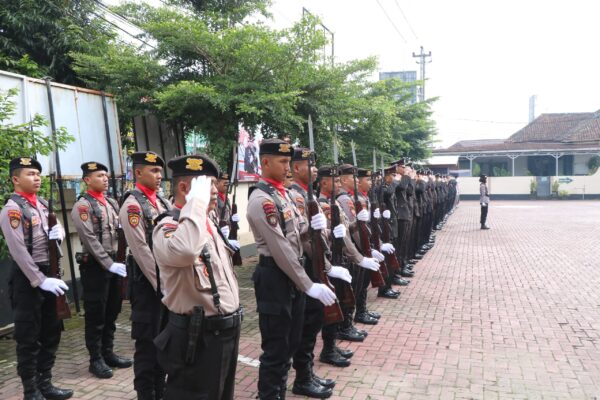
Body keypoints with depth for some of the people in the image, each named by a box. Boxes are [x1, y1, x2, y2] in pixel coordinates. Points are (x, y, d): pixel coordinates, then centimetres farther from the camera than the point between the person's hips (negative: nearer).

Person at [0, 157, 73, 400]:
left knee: (51, 332, 15)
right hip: (27, 279, -8)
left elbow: (56, 229, 21)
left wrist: (58, 232, -5)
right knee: (28, 337, 3)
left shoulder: (43, 205, 11)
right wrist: (40, 280, -22)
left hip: (49, 273, 8)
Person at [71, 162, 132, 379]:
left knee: (112, 312, 14)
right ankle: (96, 359, 17)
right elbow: (90, 240, -17)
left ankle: (108, 353, 27)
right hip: (95, 266, -7)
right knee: (96, 315, 4)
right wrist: (109, 264, -20)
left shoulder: (112, 203, 12)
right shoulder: (82, 206, -10)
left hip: (114, 264, 7)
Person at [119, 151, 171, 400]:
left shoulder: (163, 202, 10)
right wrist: (161, 283, -17)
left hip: (167, 279, 7)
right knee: (147, 341, 5)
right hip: (147, 282, -7)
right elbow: (141, 251, -18)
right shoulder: (132, 205, -13)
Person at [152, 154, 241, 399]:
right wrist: (197, 199, -33)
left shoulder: (208, 222, 11)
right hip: (197, 339, -9)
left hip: (226, 331, 9)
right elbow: (185, 251, -46)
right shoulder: (168, 227, -19)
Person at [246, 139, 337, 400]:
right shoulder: (261, 199, -18)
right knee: (275, 349, 3)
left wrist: (313, 226, -8)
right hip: (275, 279, -9)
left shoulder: (283, 193, 12)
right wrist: (309, 286, -21)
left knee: (291, 343, 20)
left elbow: (297, 236, 15)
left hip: (292, 276, 10)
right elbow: (281, 250, -23)